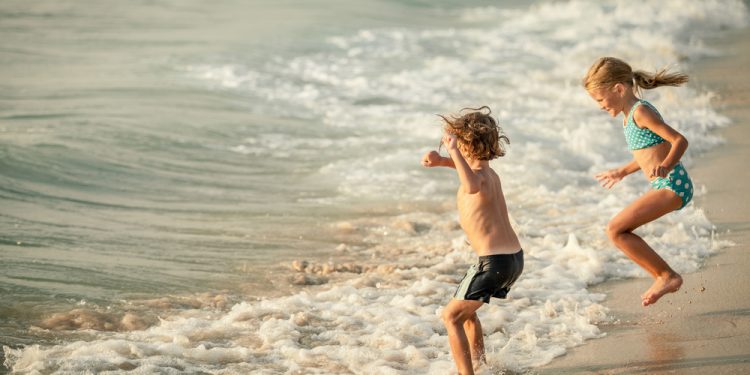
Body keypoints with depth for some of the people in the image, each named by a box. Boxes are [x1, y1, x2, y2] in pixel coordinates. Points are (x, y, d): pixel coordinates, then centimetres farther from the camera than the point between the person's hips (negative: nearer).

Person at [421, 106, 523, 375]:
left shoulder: (478, 178, -16)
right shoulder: (488, 172, 12)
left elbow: (472, 186, -44)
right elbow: (467, 166, 36)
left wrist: (453, 149, -37)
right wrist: (441, 160, 15)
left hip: (494, 260, -9)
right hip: (515, 257, 9)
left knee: (451, 317, -2)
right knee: (465, 310, 29)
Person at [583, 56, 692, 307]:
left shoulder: (640, 112, -13)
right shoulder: (629, 115, 16)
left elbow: (680, 140, -18)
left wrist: (664, 166, -34)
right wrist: (622, 172, 40)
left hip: (672, 185, -10)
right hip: (665, 186, 10)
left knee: (615, 230, -14)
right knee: (618, 231, 12)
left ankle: (667, 275, -7)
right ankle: (663, 278, 16)